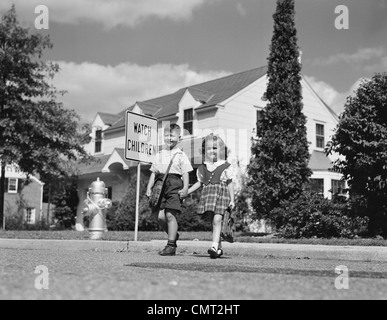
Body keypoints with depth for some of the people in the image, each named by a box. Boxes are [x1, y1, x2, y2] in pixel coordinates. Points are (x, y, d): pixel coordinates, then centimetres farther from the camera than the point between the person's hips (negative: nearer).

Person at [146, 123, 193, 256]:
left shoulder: (181, 155, 4)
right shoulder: (159, 155, 18)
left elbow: (185, 174, 0)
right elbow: (154, 173, 18)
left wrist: (185, 189, -10)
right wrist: (149, 187, 10)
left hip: (175, 186, -4)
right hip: (161, 185, 4)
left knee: (170, 214, -9)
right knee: (159, 215, -3)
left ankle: (171, 245, 0)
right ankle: (173, 235, 22)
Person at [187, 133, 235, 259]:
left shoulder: (225, 166, 2)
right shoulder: (203, 168, 12)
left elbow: (230, 183, 3)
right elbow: (200, 183, 20)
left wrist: (232, 199, -1)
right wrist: (186, 191, 14)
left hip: (222, 193, -4)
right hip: (208, 193, 4)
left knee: (217, 220, -18)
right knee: (213, 221, 8)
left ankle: (214, 246, -23)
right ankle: (219, 248, 21)